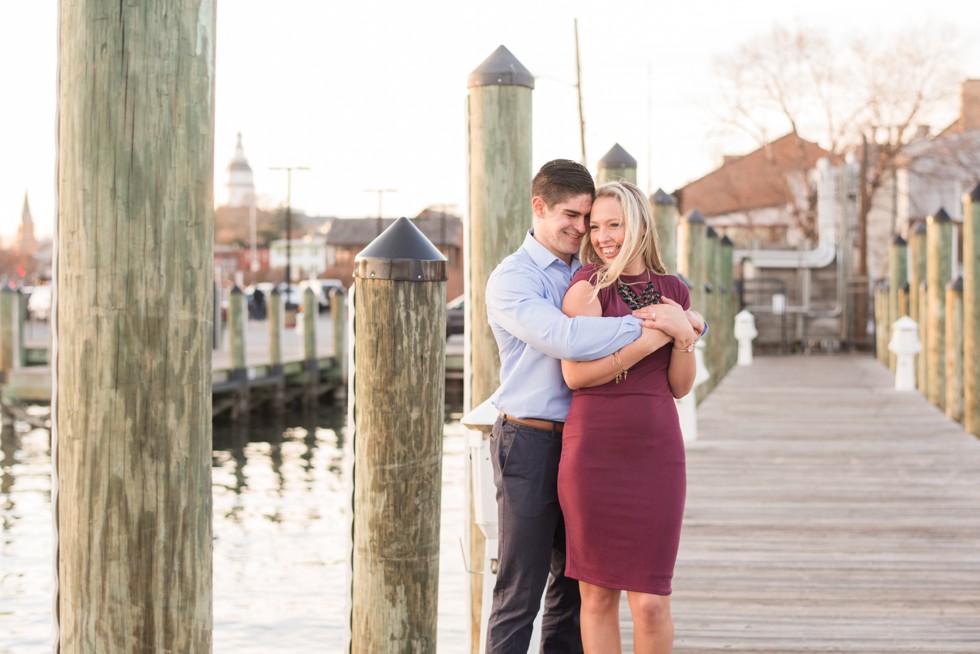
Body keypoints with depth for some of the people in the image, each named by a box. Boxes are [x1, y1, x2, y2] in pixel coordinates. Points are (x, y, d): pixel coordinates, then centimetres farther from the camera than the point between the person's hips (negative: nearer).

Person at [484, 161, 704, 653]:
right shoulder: (511, 279, -8)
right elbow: (563, 337, -27)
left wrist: (688, 321, -4)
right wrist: (644, 330, -26)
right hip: (531, 444, -7)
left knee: (574, 583, 12)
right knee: (521, 590, -4)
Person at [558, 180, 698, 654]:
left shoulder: (672, 292, 11)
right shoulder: (588, 286, -1)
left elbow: (680, 386, 13)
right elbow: (575, 373, -13)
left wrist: (684, 334, -5)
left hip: (655, 454, 2)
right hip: (593, 452, -2)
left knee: (651, 601, -1)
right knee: (597, 593, 4)